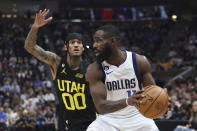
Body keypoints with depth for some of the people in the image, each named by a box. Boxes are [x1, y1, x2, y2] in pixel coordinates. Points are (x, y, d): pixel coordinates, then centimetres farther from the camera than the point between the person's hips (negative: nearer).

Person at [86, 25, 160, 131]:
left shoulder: (140, 61, -10)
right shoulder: (94, 69, -14)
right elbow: (101, 107, -23)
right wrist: (127, 101, -41)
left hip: (137, 118, 1)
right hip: (109, 120, -1)